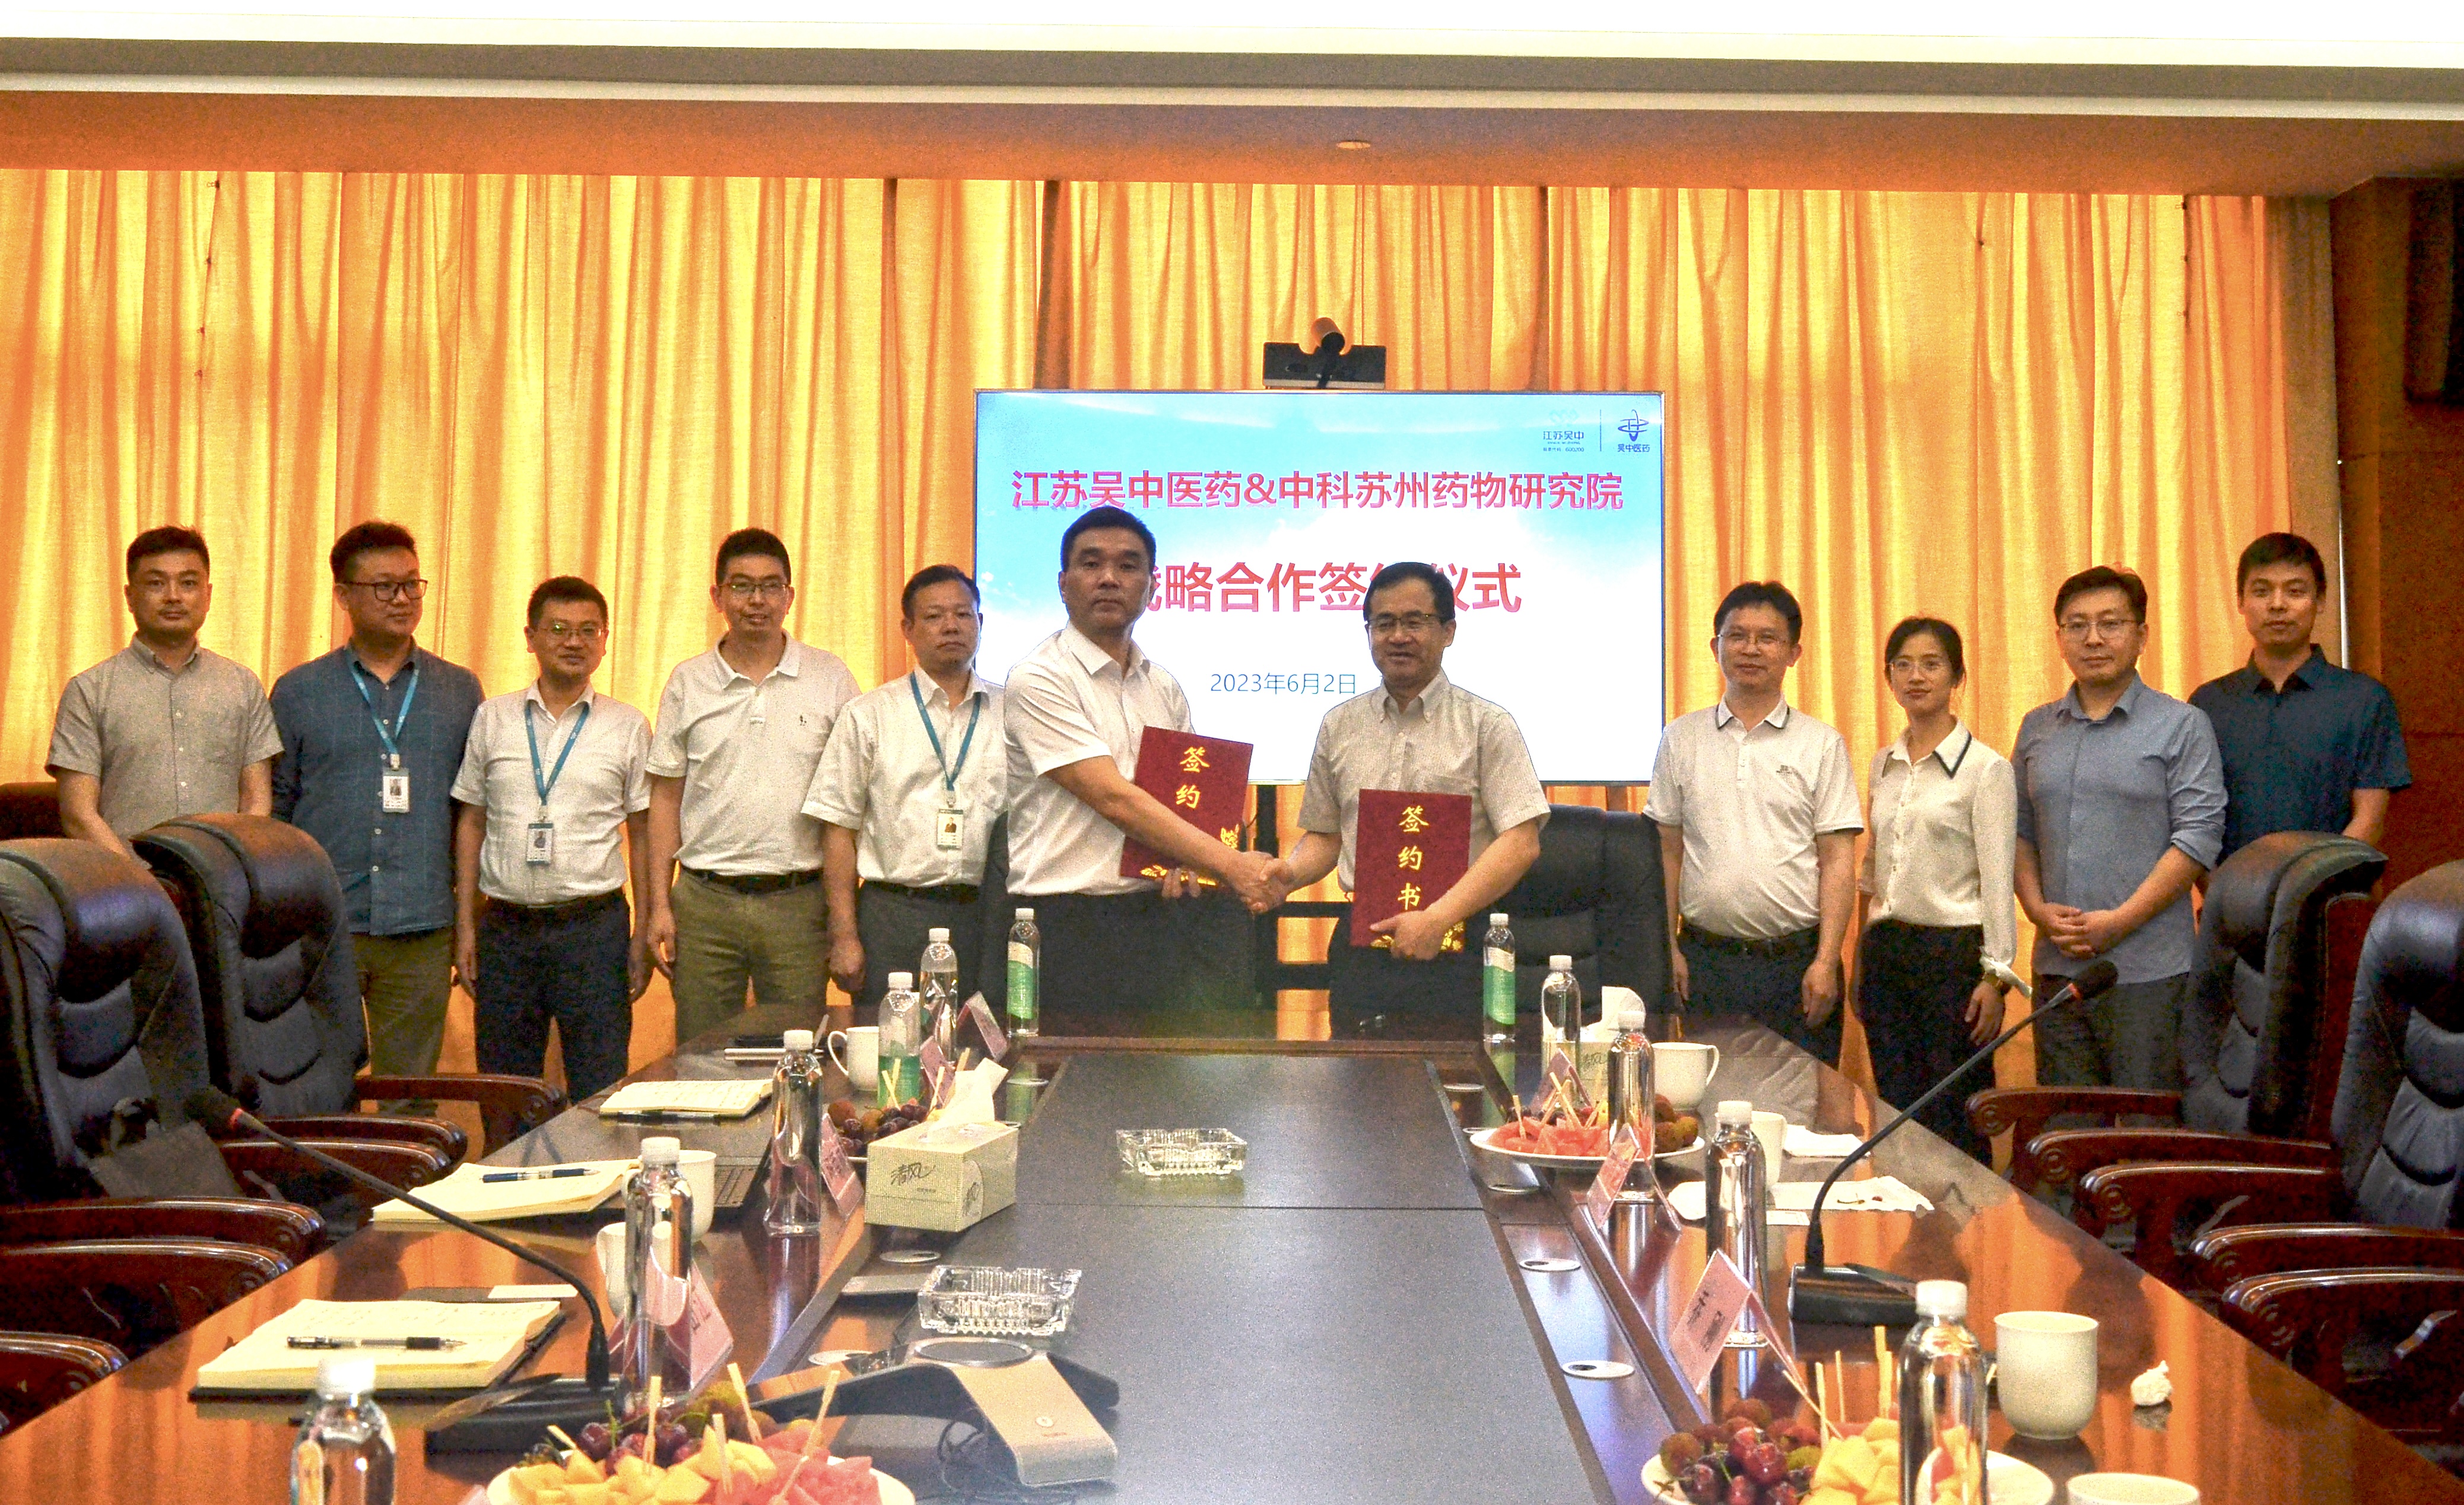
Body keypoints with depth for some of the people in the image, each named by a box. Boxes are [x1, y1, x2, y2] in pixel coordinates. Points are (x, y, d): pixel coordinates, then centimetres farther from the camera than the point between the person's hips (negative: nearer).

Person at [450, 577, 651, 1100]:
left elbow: (642, 832, 5)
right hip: (505, 926, 2)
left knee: (601, 1096, 0)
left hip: (594, 925, -1)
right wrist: (465, 926, 5)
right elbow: (471, 822, 10)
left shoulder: (628, 727, 4)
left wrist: (646, 933, 0)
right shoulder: (491, 719, 7)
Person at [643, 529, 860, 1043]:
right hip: (705, 901, 1)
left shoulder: (830, 678, 4)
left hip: (799, 903, -1)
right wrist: (660, 904, 3)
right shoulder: (688, 683, 7)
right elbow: (667, 797, 10)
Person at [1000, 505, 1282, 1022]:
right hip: (1065, 926, -6)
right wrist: (1230, 865, -19)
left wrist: (1184, 863, -3)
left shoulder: (1164, 687, 14)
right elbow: (1114, 799, -16)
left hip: (1152, 924, 6)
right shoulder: (1039, 680, -9)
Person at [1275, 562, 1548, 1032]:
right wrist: (1290, 873, -6)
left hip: (1454, 955, -3)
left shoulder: (1487, 725, 0)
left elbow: (1521, 843, -8)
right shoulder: (1339, 727, 13)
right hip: (1361, 950, 3)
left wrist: (1438, 918, -17)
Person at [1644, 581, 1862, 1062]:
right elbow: (1668, 851, 9)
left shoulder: (1822, 745, 4)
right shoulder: (1681, 739, 8)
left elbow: (1838, 860, 0)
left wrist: (1825, 961, -8)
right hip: (1706, 960, 1)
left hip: (1796, 962, -1)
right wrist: (1669, 949, 2)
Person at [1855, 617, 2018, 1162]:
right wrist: (1862, 963, 14)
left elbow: (1997, 881, -9)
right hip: (1886, 949, 6)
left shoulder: (1985, 768, -6)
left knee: (1955, 1123, -1)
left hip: (1954, 953, -6)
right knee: (1896, 1113, 10)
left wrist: (1995, 977, -13)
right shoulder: (1884, 765, 12)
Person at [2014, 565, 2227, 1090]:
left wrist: (2119, 921, -13)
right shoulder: (2038, 729, 14)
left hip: (2148, 969, -4)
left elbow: (2200, 836, -7)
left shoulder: (2181, 726, 0)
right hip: (2057, 967, 4)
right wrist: (2038, 909, -4)